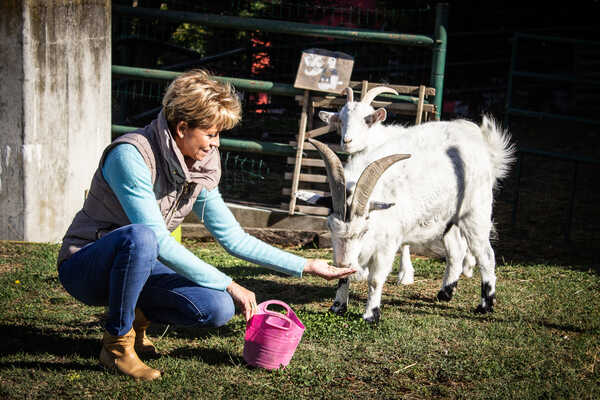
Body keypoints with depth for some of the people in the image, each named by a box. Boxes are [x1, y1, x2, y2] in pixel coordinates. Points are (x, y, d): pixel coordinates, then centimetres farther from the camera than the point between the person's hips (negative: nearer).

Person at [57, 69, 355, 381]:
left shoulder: (199, 170, -1)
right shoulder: (131, 155, -24)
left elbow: (234, 238, 6)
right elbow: (159, 241, -28)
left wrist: (305, 266, 3)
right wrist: (228, 284, -25)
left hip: (135, 265, 6)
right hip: (84, 268, -6)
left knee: (219, 309, -17)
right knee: (140, 237, -39)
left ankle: (134, 315, 9)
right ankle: (116, 344, -20)